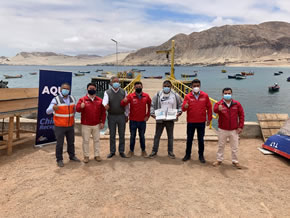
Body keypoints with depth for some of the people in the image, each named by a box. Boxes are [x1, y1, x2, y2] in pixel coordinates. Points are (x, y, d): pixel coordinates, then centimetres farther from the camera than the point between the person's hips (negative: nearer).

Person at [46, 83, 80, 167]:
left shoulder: (72, 99, 0)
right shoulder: (56, 100, -14)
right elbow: (48, 111, -25)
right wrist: (53, 108, -43)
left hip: (70, 125, 4)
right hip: (59, 126, -4)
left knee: (71, 142, 17)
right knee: (60, 143, 6)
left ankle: (72, 156, 35)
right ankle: (59, 160, 22)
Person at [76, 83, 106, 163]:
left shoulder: (100, 100, 4)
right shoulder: (82, 99, -2)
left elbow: (103, 112, 5)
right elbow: (77, 109, -12)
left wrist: (102, 122, -1)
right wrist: (81, 106, -35)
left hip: (96, 125, 2)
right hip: (85, 125, -2)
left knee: (96, 140, 12)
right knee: (86, 141, 5)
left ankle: (97, 155, 24)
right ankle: (86, 156, 18)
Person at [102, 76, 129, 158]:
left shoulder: (123, 92, 1)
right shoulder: (107, 92, -2)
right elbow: (105, 100, -22)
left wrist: (126, 115, 4)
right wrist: (105, 105, -45)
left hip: (121, 116, 1)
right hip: (111, 116, 0)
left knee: (122, 135, 8)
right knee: (112, 135, 9)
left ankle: (121, 151, 21)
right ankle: (112, 151, 23)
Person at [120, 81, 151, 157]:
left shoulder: (146, 96, -1)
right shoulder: (130, 96, -7)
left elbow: (150, 106, 12)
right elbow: (122, 105, -17)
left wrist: (148, 115, 6)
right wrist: (124, 101, -40)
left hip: (142, 121, 1)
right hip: (133, 120, -1)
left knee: (142, 136, 13)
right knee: (132, 136, 10)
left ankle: (143, 150, 28)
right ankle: (131, 151, 24)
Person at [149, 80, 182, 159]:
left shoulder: (175, 95, 1)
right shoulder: (158, 95, -1)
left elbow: (180, 105, 8)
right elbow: (152, 105, 1)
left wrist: (179, 112, -9)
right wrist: (152, 113, -13)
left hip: (170, 119, 1)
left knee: (170, 136, 13)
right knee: (157, 136, 7)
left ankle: (170, 152, 27)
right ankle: (154, 151, 20)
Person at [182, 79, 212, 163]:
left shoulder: (205, 95, -2)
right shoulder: (188, 96, -4)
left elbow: (209, 108, 4)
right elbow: (183, 108, -9)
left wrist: (209, 119, 2)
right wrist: (185, 107, -32)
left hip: (201, 122, 0)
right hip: (191, 122, 0)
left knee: (201, 139, 10)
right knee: (189, 139, 11)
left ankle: (201, 155, 25)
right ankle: (188, 154, 26)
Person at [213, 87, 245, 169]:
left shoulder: (237, 104, -1)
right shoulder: (219, 103, -8)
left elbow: (241, 115, 4)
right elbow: (215, 109, -32)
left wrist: (240, 126, -2)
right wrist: (218, 109, -57)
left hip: (234, 130, 1)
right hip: (222, 129, -1)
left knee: (234, 147, 11)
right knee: (221, 146, 12)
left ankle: (235, 161, 26)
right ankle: (219, 160, 26)